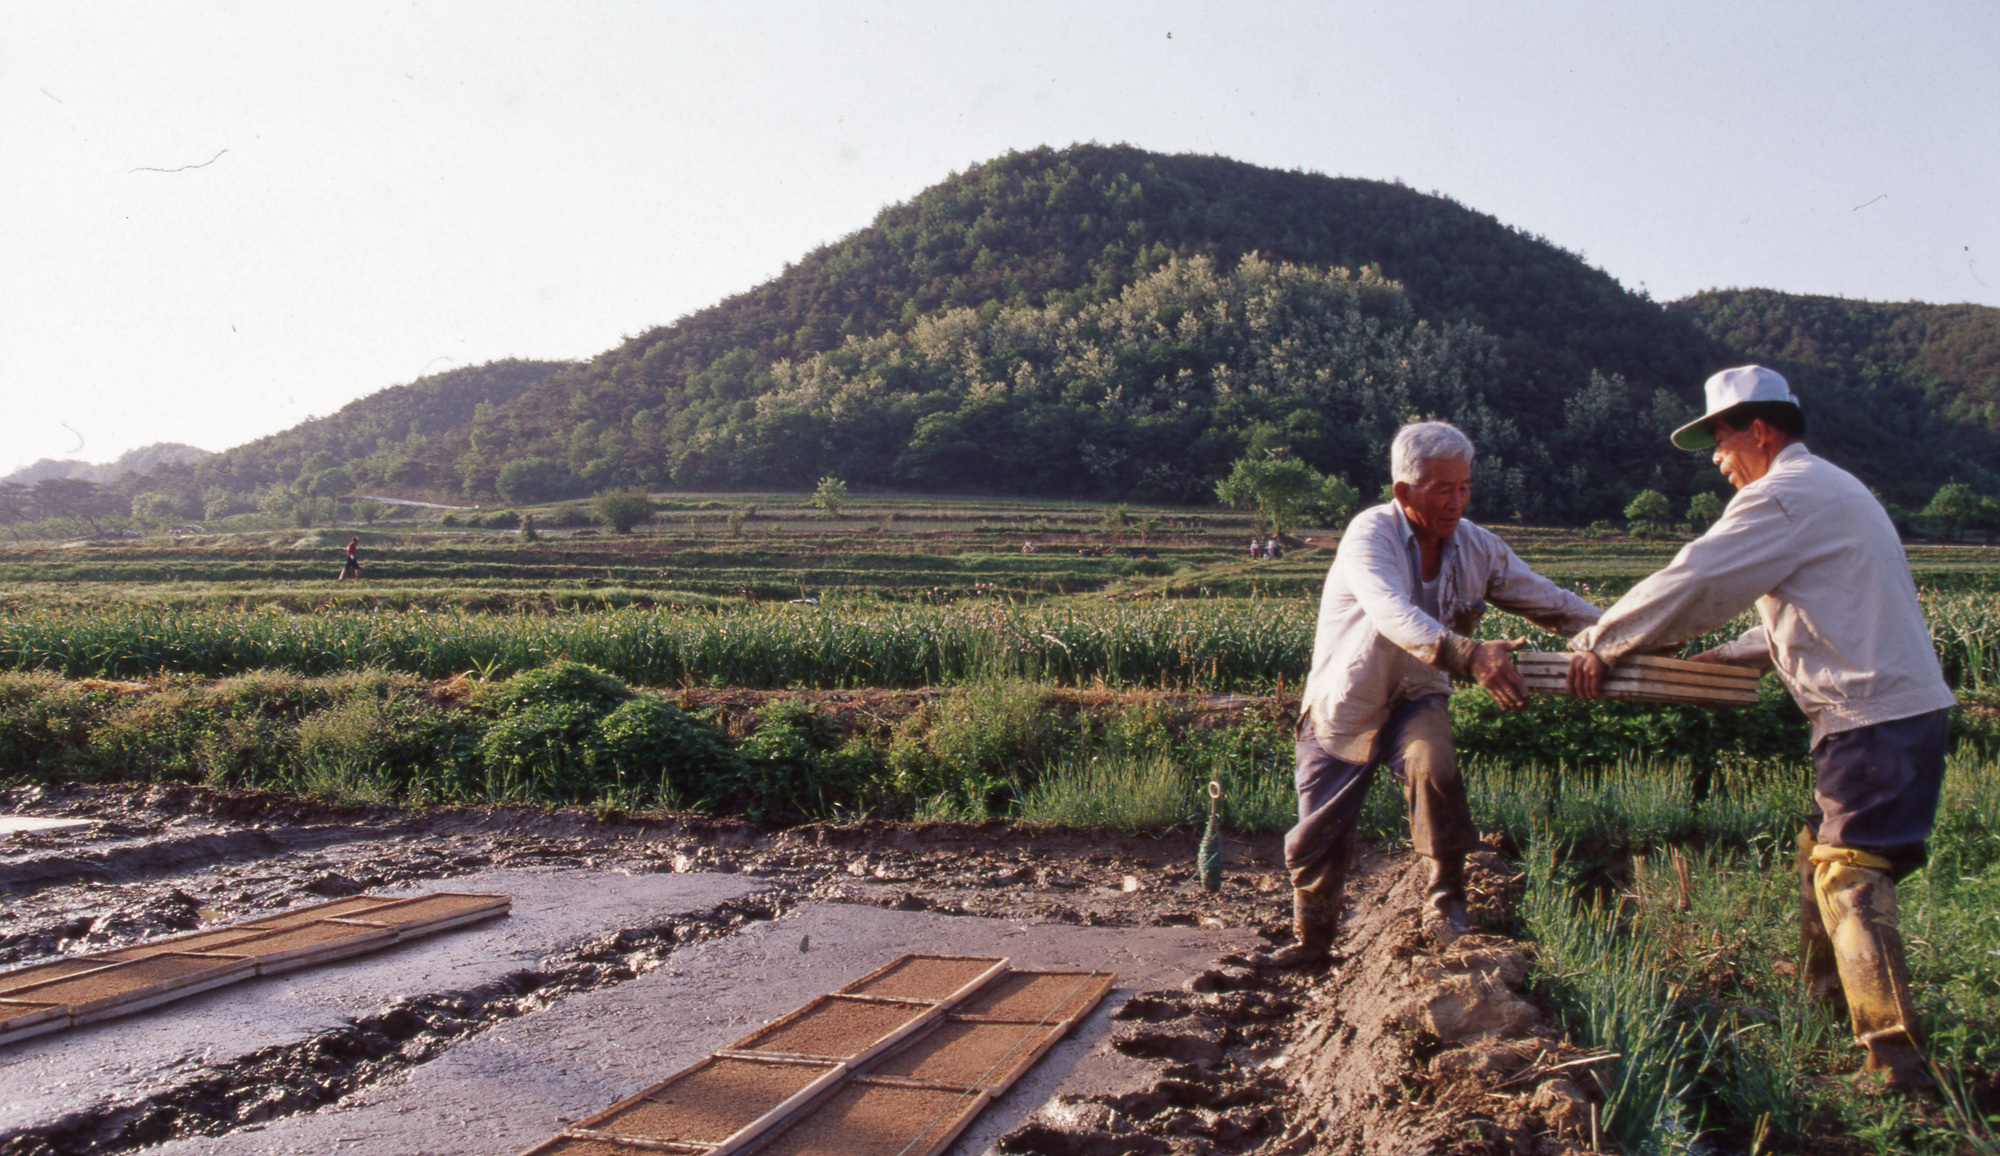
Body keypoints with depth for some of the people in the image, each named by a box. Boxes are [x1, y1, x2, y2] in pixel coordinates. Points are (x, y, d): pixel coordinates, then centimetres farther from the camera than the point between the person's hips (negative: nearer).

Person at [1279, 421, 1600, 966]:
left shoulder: (1478, 547, -6)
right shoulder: (1371, 535, -23)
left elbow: (1552, 602, 3)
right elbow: (1395, 617, -41)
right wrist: (1469, 655, -56)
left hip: (1413, 702, 3)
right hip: (1341, 706, -2)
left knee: (1434, 764, -31)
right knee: (1318, 837, 4)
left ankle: (1447, 895, -10)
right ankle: (1312, 940, 31)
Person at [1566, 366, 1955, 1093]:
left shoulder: (1785, 495, -13)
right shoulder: (1828, 488, 21)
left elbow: (1693, 583, -16)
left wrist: (1598, 645, -7)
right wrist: (1733, 653, 19)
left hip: (1876, 717, -10)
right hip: (1898, 706, 10)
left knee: (1849, 880, -12)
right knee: (1824, 858, 19)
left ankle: (1898, 1067, -14)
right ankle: (1826, 1006, 31)